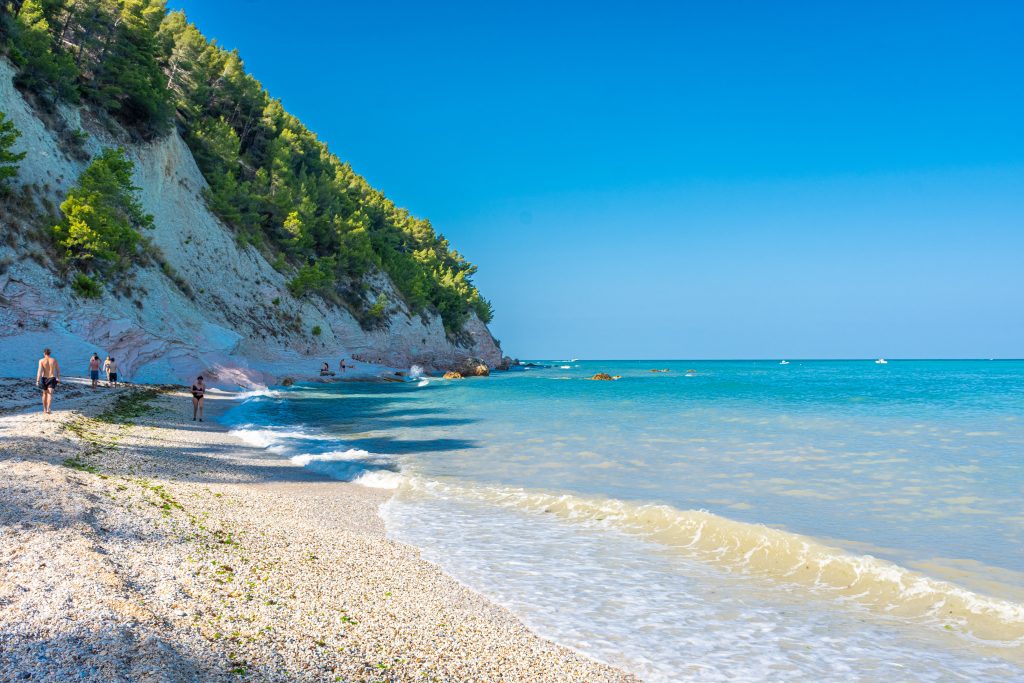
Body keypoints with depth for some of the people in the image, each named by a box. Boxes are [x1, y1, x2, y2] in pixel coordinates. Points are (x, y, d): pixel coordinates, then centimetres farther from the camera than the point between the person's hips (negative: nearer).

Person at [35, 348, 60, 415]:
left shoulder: (41, 360, -5)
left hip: (44, 379, 0)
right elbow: (58, 370, 7)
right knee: (50, 394, -8)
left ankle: (45, 410, 28)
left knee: (45, 394, 17)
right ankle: (48, 408, -30)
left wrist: (37, 381, -16)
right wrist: (58, 379, 18)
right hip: (52, 379, 0)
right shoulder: (54, 360, 2)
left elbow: (39, 371, -14)